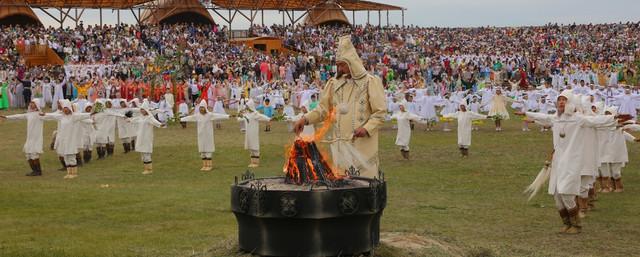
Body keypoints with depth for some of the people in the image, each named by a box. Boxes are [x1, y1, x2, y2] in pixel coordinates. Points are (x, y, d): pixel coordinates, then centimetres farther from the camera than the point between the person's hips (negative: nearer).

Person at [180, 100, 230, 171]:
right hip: (201, 135, 5)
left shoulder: (210, 115, -10)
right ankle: (204, 165, 14)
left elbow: (219, 116, -19)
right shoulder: (197, 116, 4)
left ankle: (209, 165, 3)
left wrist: (228, 116, -30)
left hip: (208, 135, -5)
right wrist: (181, 119, 25)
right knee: (202, 150, 7)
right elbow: (189, 118, 17)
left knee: (208, 150, -3)